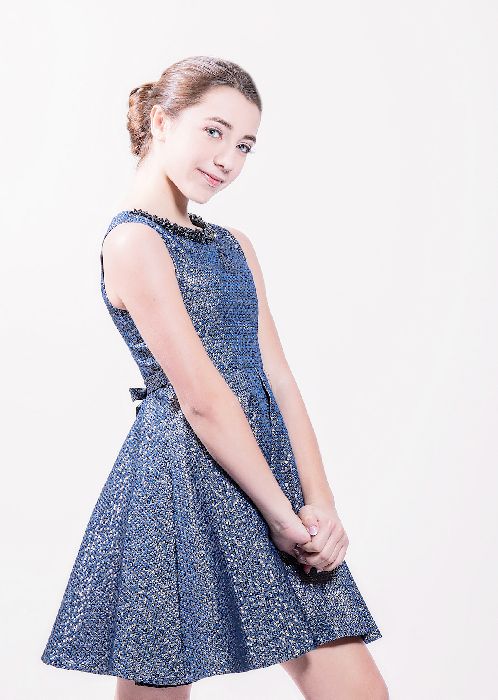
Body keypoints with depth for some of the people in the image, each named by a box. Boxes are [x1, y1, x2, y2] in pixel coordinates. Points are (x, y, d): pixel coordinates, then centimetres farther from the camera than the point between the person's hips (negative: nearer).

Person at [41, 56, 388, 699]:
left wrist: (320, 503, -2)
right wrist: (282, 513, -12)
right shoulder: (134, 241, -9)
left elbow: (277, 378, 9)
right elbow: (201, 397, -14)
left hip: (268, 467, 8)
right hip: (182, 482, -7)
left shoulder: (234, 246, 16)